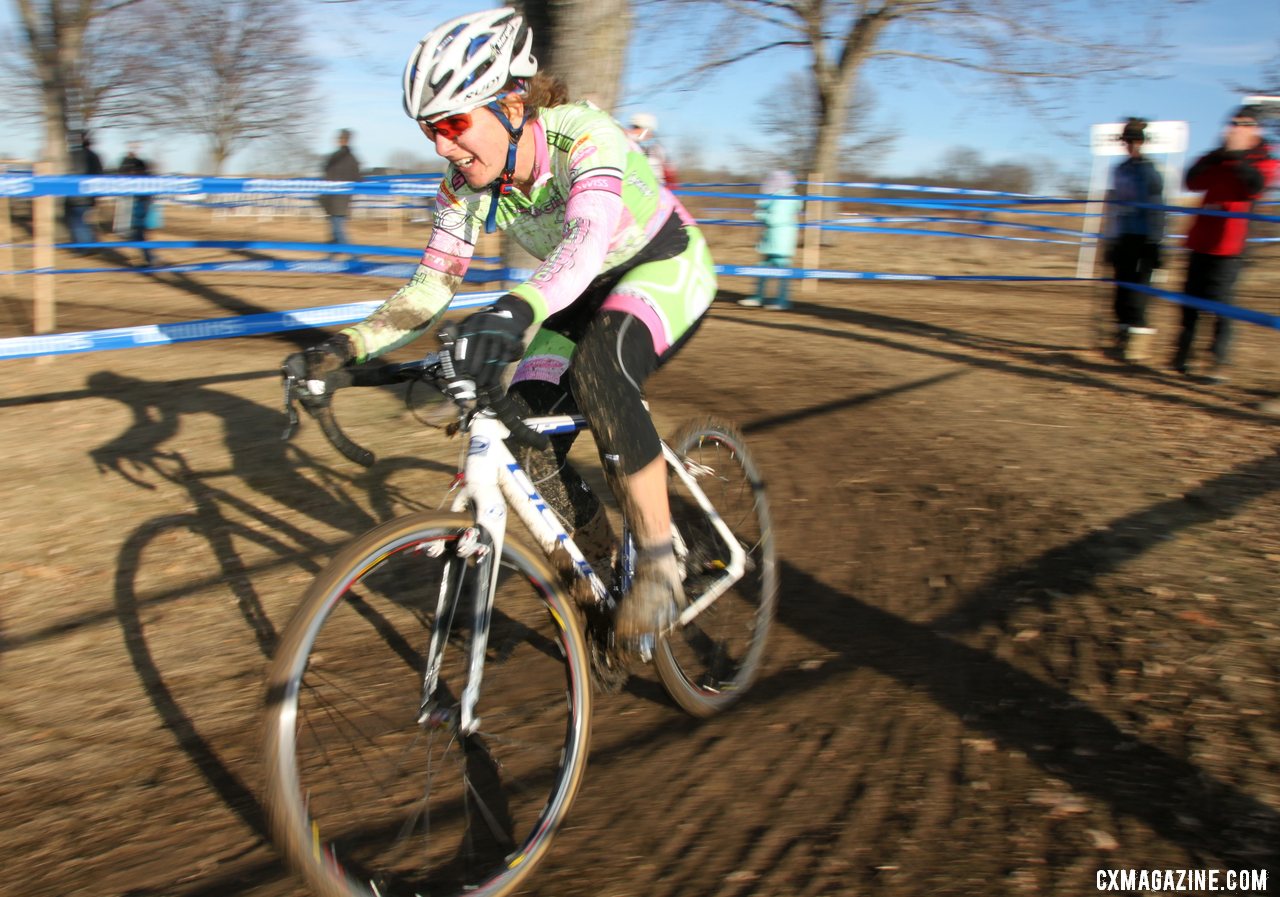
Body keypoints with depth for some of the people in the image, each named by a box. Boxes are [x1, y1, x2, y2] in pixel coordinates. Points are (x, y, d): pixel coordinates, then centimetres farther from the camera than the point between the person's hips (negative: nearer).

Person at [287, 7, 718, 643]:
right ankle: (598, 565, 13)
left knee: (598, 369, -37)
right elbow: (432, 284, -11)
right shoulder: (466, 187, -14)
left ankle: (658, 566, -24)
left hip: (666, 268, -6)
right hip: (583, 293, 6)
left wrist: (520, 308, -71)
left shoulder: (584, 135, -33)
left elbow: (589, 233, -52)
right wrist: (347, 346, -27)